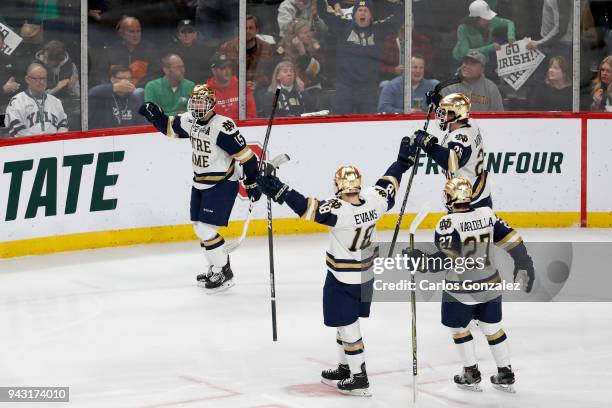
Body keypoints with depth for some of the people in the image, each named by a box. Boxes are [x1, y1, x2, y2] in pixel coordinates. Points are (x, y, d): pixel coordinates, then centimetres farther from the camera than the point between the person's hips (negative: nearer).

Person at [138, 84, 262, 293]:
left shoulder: (223, 127, -24)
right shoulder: (189, 121, -1)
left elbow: (245, 155, -21)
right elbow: (170, 127, 19)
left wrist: (252, 183, -17)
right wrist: (156, 115, 0)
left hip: (222, 184, -8)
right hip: (200, 182, 9)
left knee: (206, 229, -12)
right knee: (199, 227, 13)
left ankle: (225, 274, 0)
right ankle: (216, 268, 28)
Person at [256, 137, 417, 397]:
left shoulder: (338, 210, -30)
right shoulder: (374, 200, -12)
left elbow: (307, 207, -33)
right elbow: (389, 184, 6)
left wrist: (279, 191, -29)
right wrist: (404, 160, 22)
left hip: (343, 278, -7)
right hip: (365, 274, 7)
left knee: (347, 325, 3)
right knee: (347, 321, 21)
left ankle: (358, 378, 6)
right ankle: (345, 369, 33)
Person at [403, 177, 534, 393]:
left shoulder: (448, 223, -19)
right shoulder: (487, 214, -4)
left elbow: (446, 259, -24)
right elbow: (511, 239, -1)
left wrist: (421, 260, -14)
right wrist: (524, 265, 8)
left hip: (461, 290, -5)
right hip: (490, 285, 5)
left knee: (459, 328, 17)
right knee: (492, 327, 18)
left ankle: (471, 375, 20)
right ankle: (506, 375, 23)